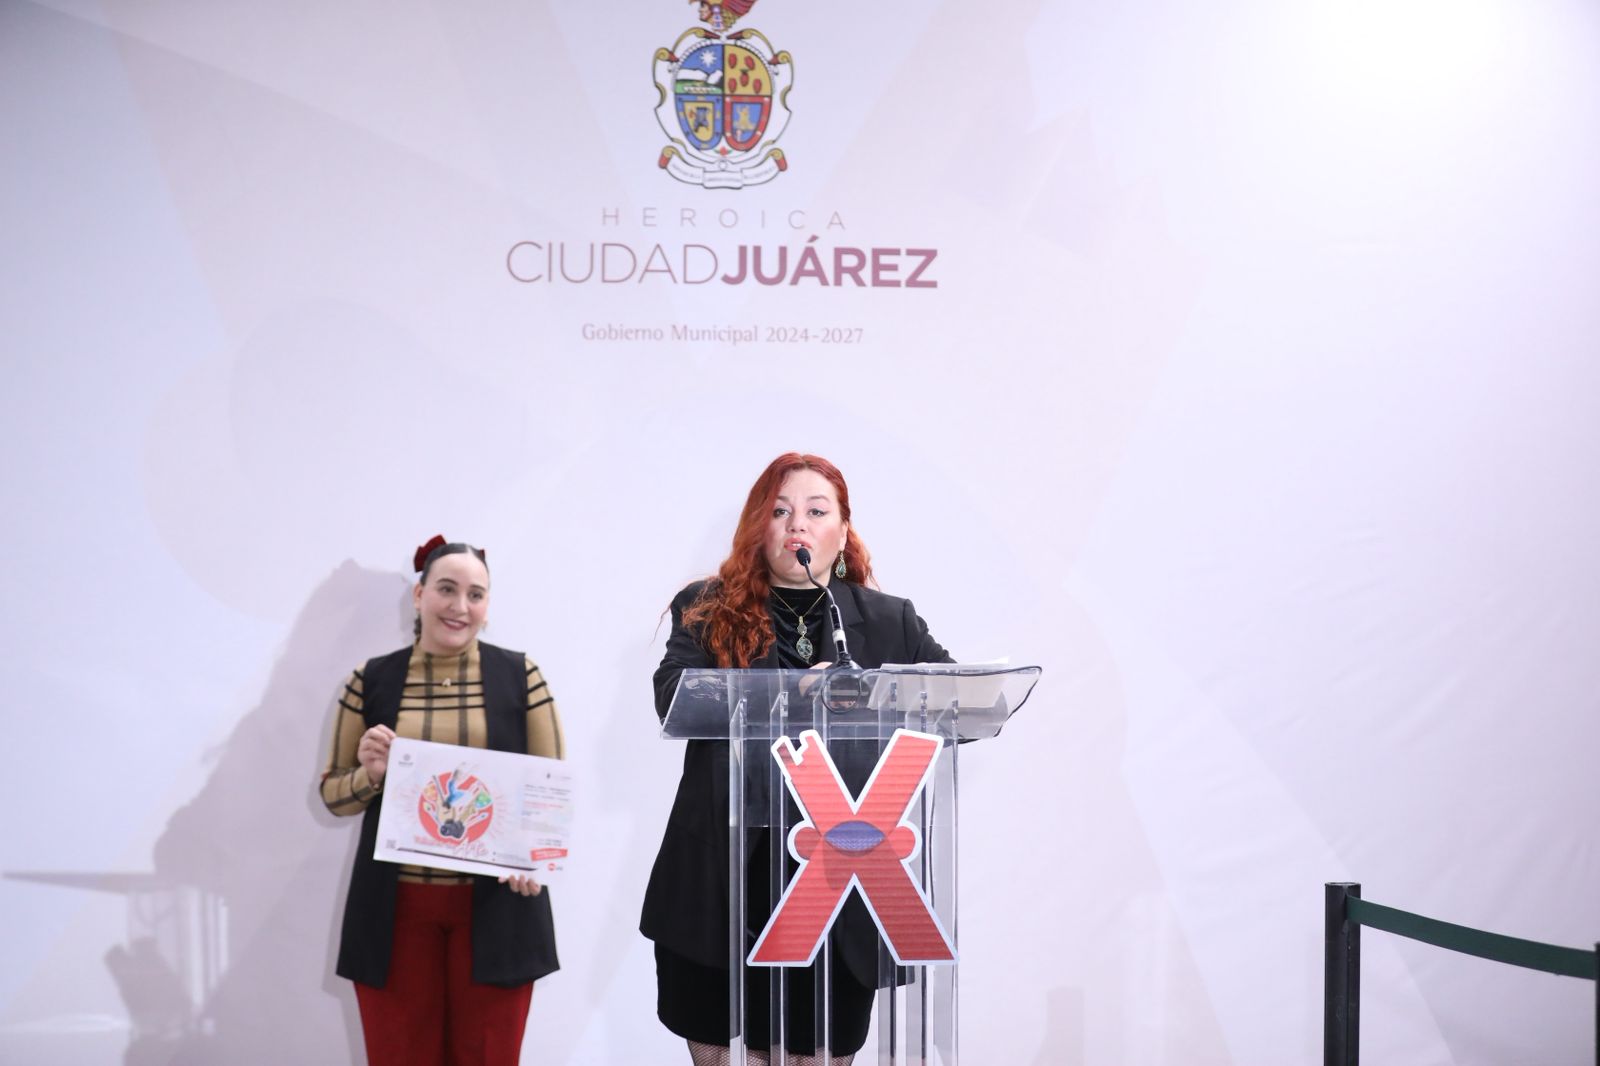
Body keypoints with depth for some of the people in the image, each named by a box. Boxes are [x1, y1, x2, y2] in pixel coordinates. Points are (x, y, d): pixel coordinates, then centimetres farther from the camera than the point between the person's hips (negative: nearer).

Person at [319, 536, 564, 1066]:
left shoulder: (519, 674, 3)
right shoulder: (371, 680, 5)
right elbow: (333, 793, 10)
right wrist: (369, 773, -12)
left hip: (494, 908, -1)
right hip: (395, 910, 1)